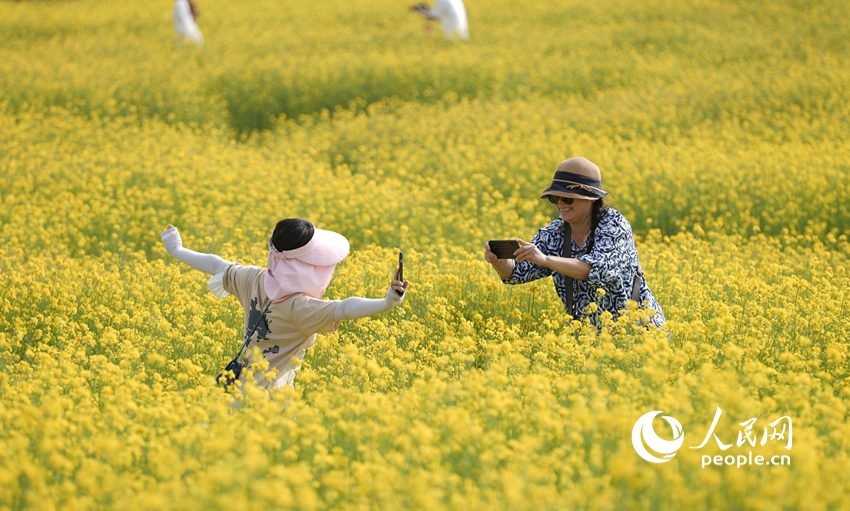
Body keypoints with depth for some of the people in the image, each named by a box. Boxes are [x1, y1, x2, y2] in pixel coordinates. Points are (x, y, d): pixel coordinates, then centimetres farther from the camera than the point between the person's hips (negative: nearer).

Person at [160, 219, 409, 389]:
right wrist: (386, 303, -48)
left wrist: (177, 250, 30)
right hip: (269, 396, -9)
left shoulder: (253, 279, -1)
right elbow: (344, 309, -36)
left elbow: (218, 266, 14)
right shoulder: (299, 307, -23)